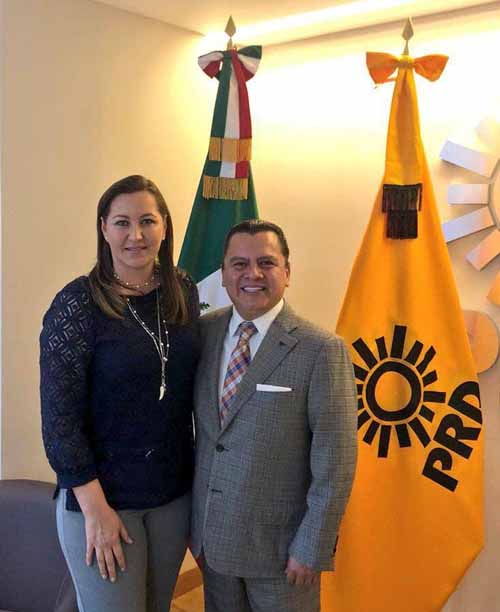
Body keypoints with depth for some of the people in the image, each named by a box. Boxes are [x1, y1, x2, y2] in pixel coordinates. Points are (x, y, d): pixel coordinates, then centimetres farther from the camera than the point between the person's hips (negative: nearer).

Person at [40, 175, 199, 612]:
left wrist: (203, 474, 9)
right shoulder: (77, 305, -15)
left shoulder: (184, 292, 0)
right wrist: (95, 507, -15)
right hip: (99, 498, -5)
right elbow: (59, 416, -14)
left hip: (174, 493, 5)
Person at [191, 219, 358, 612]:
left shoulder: (321, 350, -15)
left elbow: (335, 462, -14)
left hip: (280, 547, -4)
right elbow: (200, 428, 7)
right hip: (212, 537, 4)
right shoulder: (204, 332, -1)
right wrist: (196, 523, 11)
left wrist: (312, 550, -13)